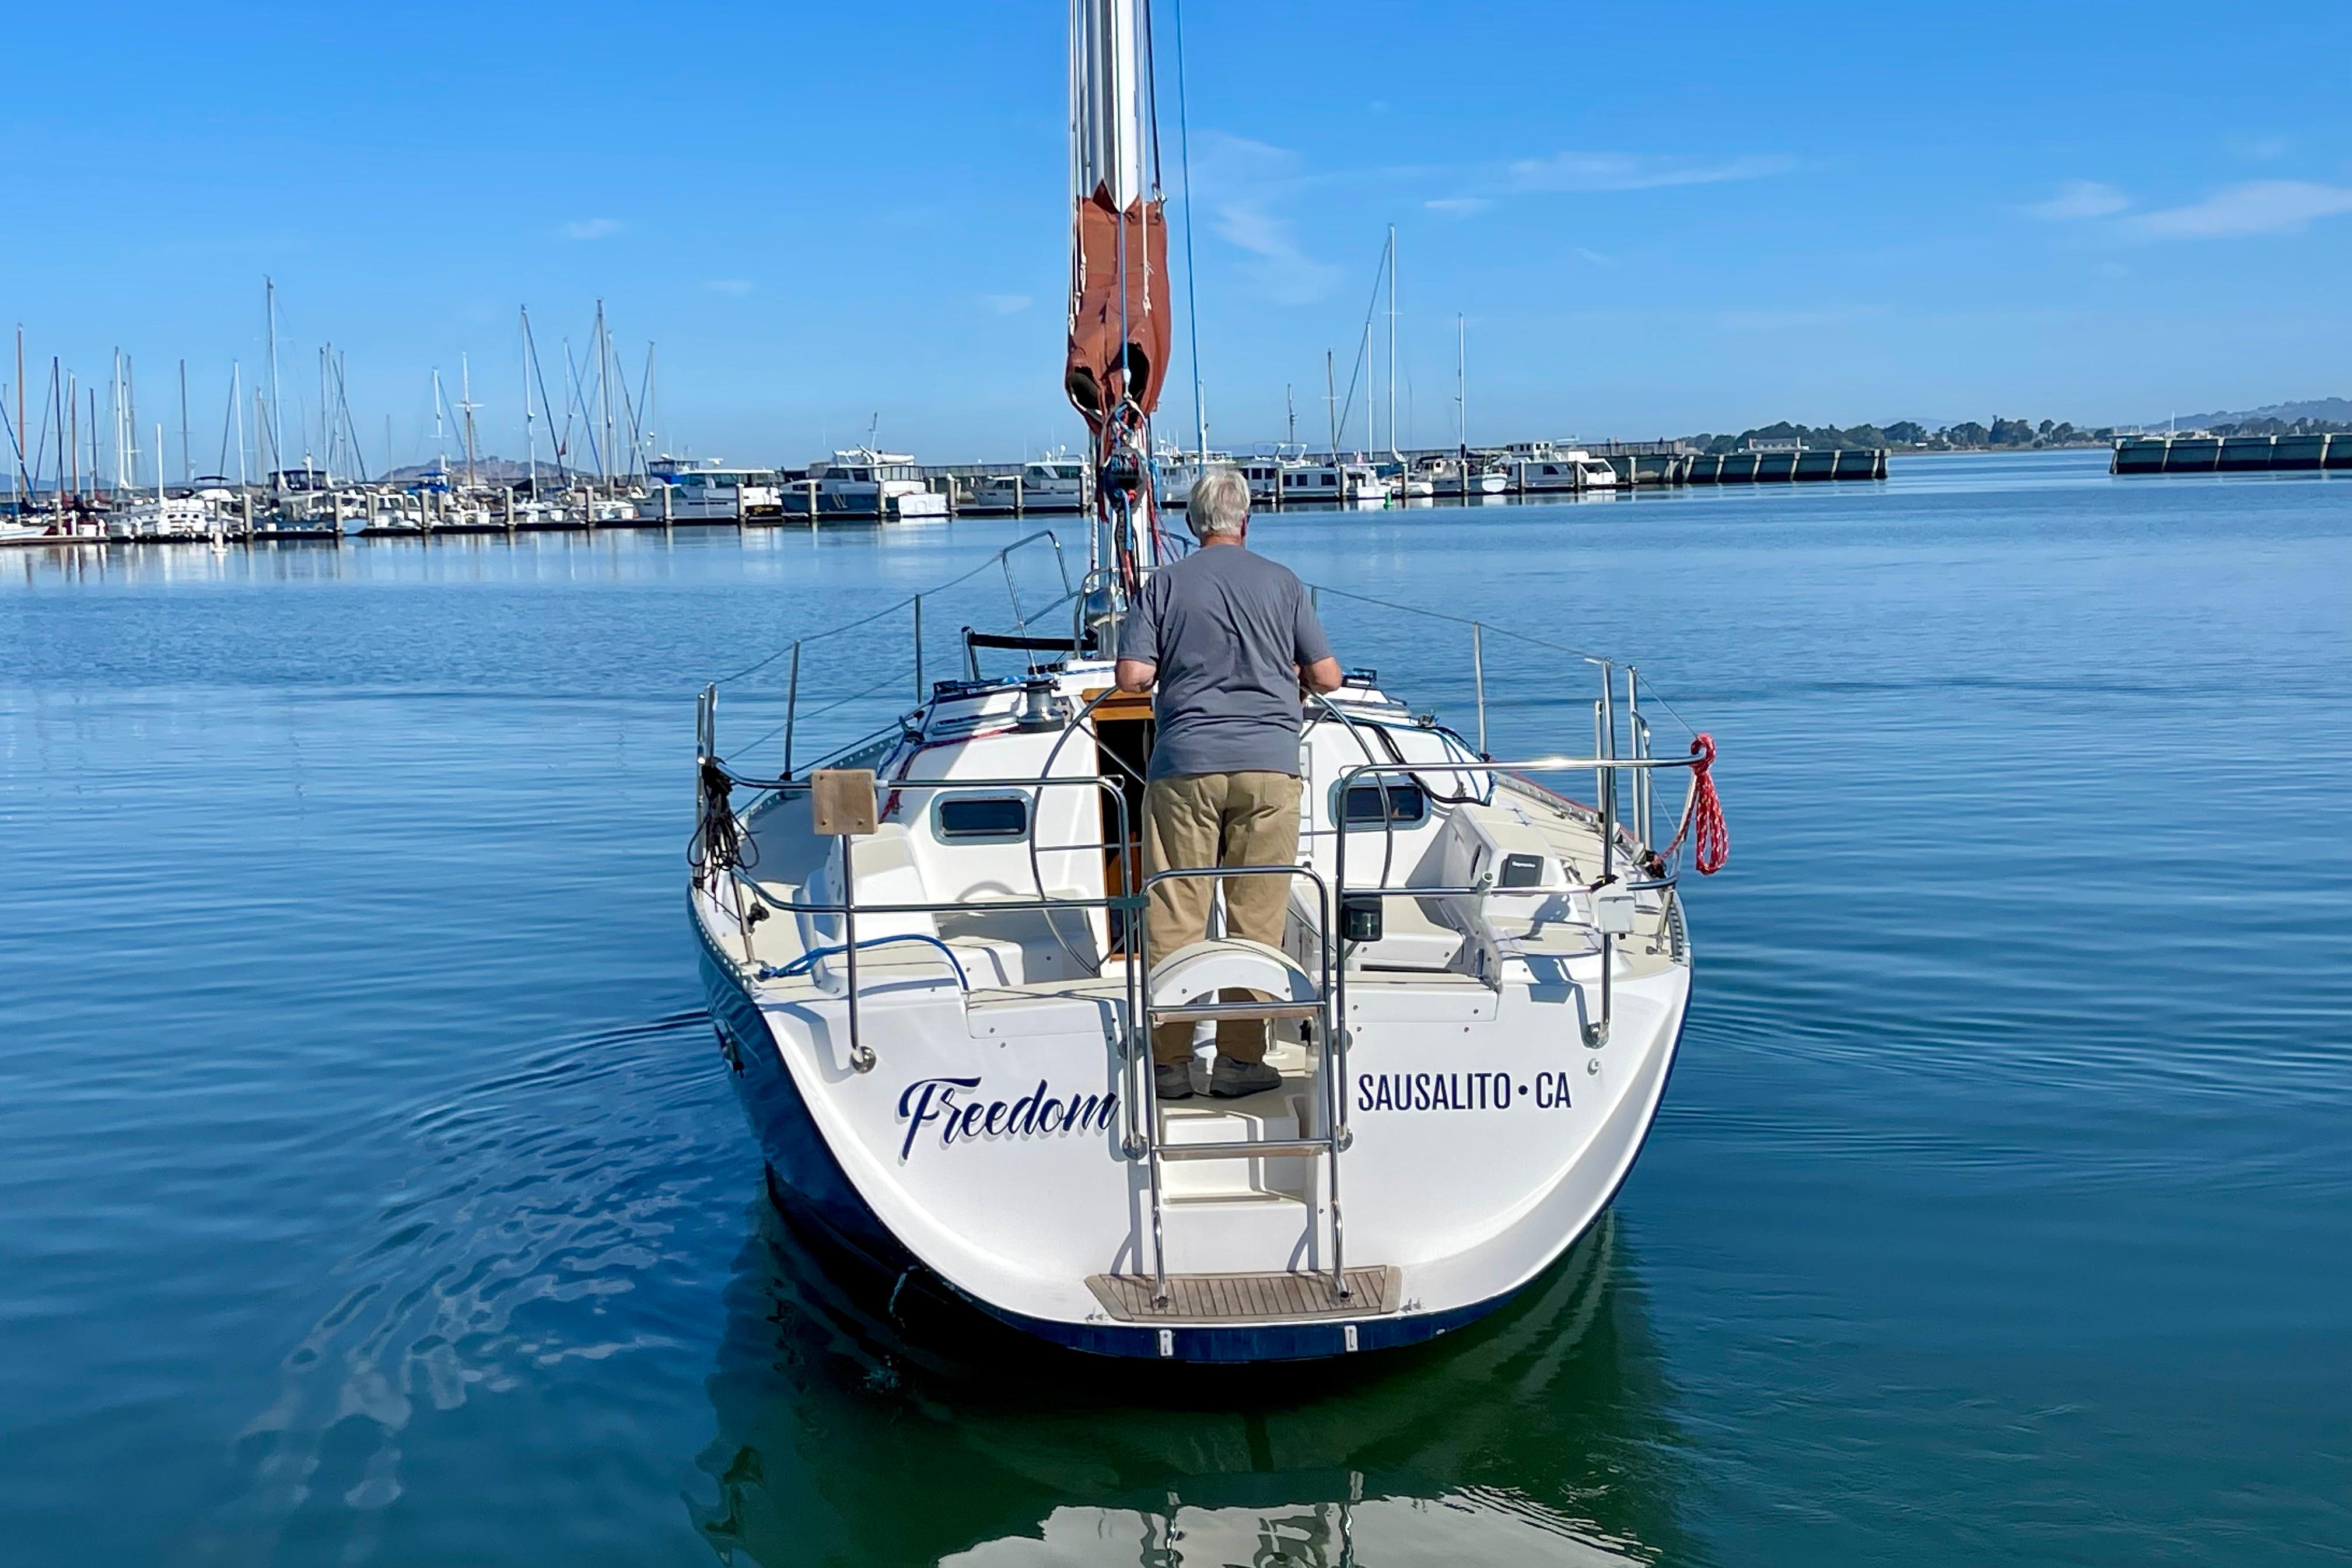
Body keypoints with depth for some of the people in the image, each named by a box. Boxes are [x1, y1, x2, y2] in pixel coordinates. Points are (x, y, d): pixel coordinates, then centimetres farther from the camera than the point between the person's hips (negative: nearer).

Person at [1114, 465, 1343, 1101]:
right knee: (1256, 919, 5)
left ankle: (1170, 1062, 6)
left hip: (1184, 764, 0)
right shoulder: (1283, 582, 6)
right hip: (1269, 764, 0)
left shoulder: (1165, 584, 4)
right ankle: (1241, 1060, 6)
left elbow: (1132, 676, -3)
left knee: (1173, 917, 4)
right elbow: (1327, 677, 6)